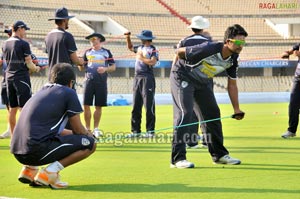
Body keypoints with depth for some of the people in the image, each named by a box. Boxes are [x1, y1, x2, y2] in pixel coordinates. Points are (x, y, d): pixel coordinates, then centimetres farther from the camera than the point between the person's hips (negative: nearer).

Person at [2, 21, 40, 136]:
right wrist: (36, 68, 9)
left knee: (12, 109, 11)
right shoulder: (23, 44, -11)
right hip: (21, 78, -7)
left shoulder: (5, 44, 9)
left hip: (9, 78, 7)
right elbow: (29, 64, -12)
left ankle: (13, 136, 15)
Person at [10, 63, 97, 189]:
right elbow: (78, 130, 6)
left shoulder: (42, 91, 26)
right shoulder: (68, 93, 3)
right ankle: (50, 173, -9)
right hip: (37, 151, -8)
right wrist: (89, 135, 29)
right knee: (90, 143, 4)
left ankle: (29, 169, 15)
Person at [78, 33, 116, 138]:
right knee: (86, 105, -4)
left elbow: (113, 67, 6)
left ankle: (96, 129, 11)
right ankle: (87, 128, 5)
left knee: (98, 106, 2)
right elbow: (81, 68, 13)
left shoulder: (106, 52, 7)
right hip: (89, 81, 1)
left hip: (101, 82, -1)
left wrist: (105, 69, -14)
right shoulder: (87, 52, 12)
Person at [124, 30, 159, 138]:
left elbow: (153, 62, -21)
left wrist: (142, 58, -10)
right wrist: (128, 37, 21)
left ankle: (150, 131, -3)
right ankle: (135, 131, 12)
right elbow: (130, 47, 33)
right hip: (137, 77, 8)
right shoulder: (140, 48, 15)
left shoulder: (153, 50, -7)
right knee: (136, 106, 7)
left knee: (149, 106, -7)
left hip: (147, 78, -8)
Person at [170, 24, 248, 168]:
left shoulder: (233, 59, -11)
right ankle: (177, 158, -20)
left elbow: (232, 84, 1)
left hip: (203, 81, 8)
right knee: (185, 113, -18)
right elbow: (180, 52, -22)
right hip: (182, 77, -8)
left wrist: (236, 109, -2)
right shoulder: (209, 49, -34)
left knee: (213, 113, 8)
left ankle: (219, 154, 21)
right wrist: (188, 65, 0)